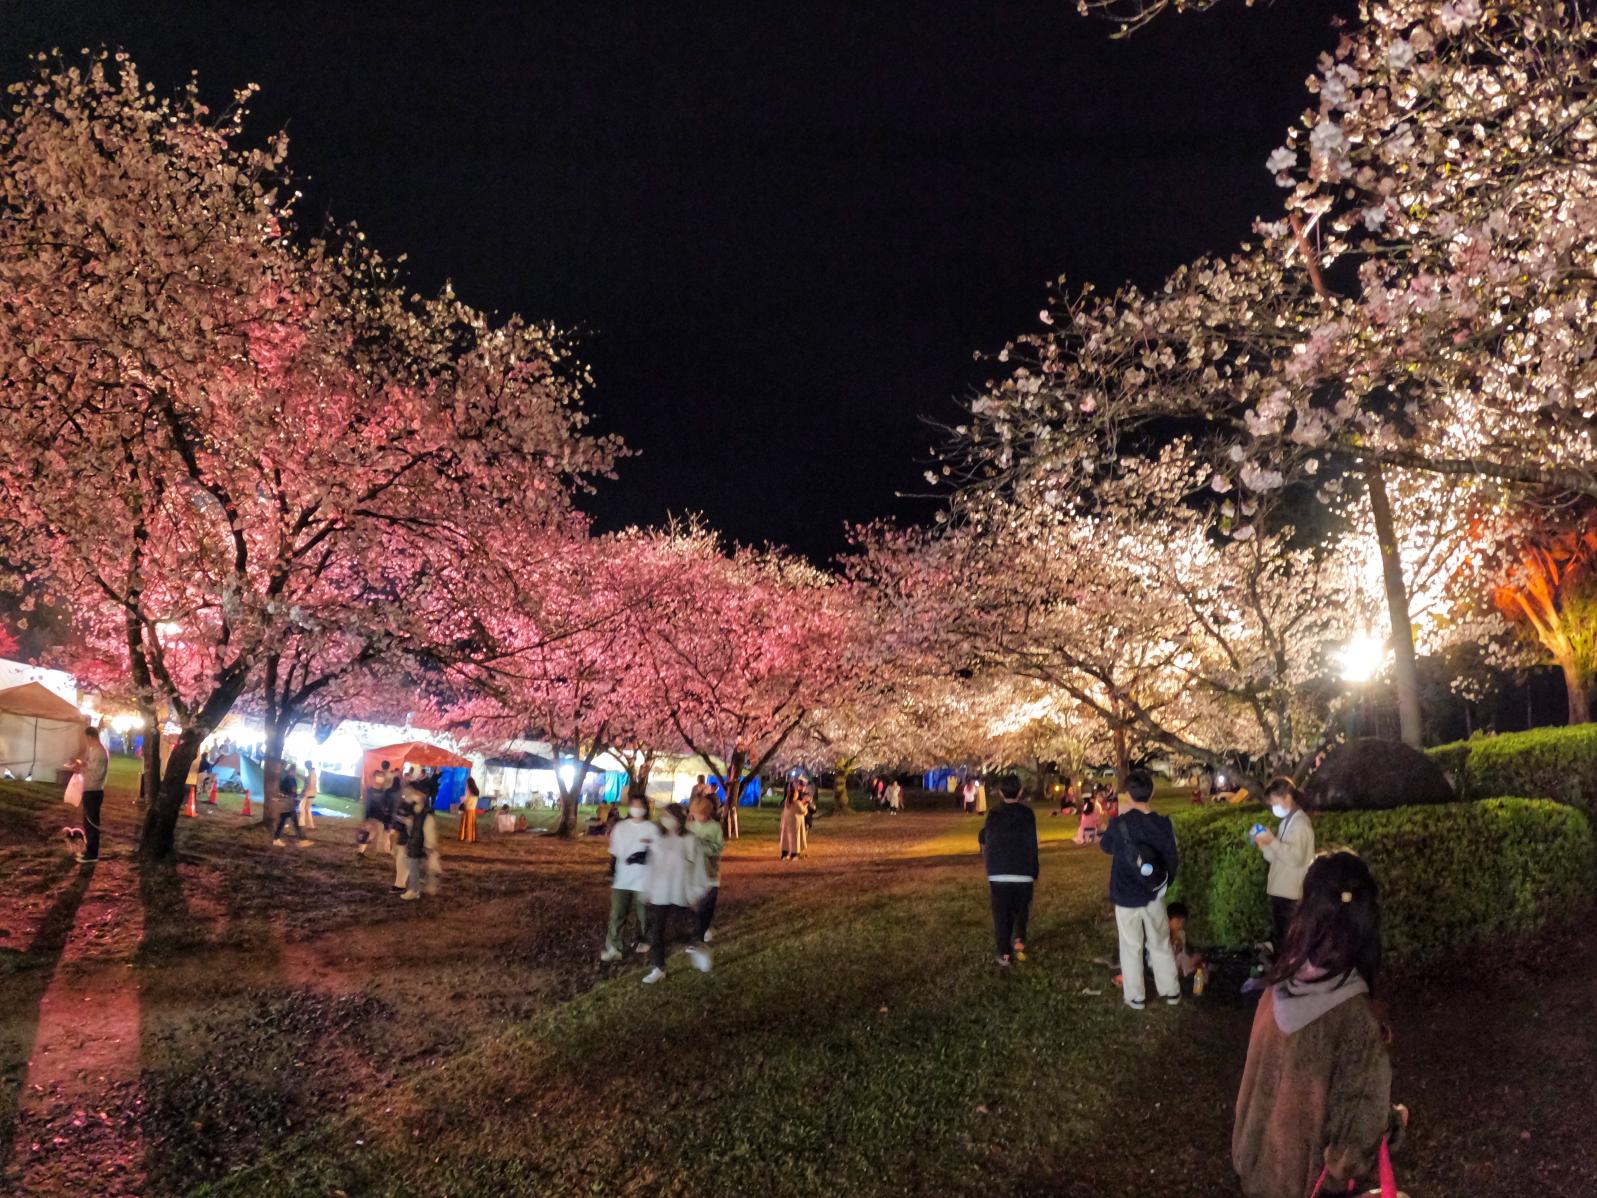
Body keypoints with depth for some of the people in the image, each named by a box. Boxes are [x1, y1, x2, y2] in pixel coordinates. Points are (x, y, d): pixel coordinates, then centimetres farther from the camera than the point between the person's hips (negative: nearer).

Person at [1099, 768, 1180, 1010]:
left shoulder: (1119, 825, -17)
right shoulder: (1163, 824, -10)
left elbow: (1105, 846, 4)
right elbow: (1171, 859, 0)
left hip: (1126, 897, -2)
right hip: (1154, 895, 3)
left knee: (1131, 948, 10)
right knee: (1161, 944, 19)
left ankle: (1135, 997, 19)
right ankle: (1171, 991, 29)